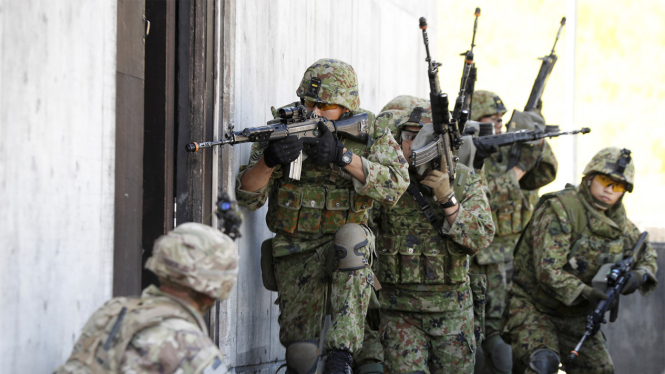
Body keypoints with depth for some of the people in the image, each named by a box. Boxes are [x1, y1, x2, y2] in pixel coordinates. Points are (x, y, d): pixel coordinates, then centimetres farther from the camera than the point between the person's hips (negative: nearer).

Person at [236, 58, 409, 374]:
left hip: (346, 247, 0)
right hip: (295, 252, 1)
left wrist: (341, 155, -30)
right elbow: (248, 197, -9)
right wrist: (269, 160, -30)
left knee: (351, 238, -36)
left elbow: (395, 184, -21)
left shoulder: (371, 133, -4)